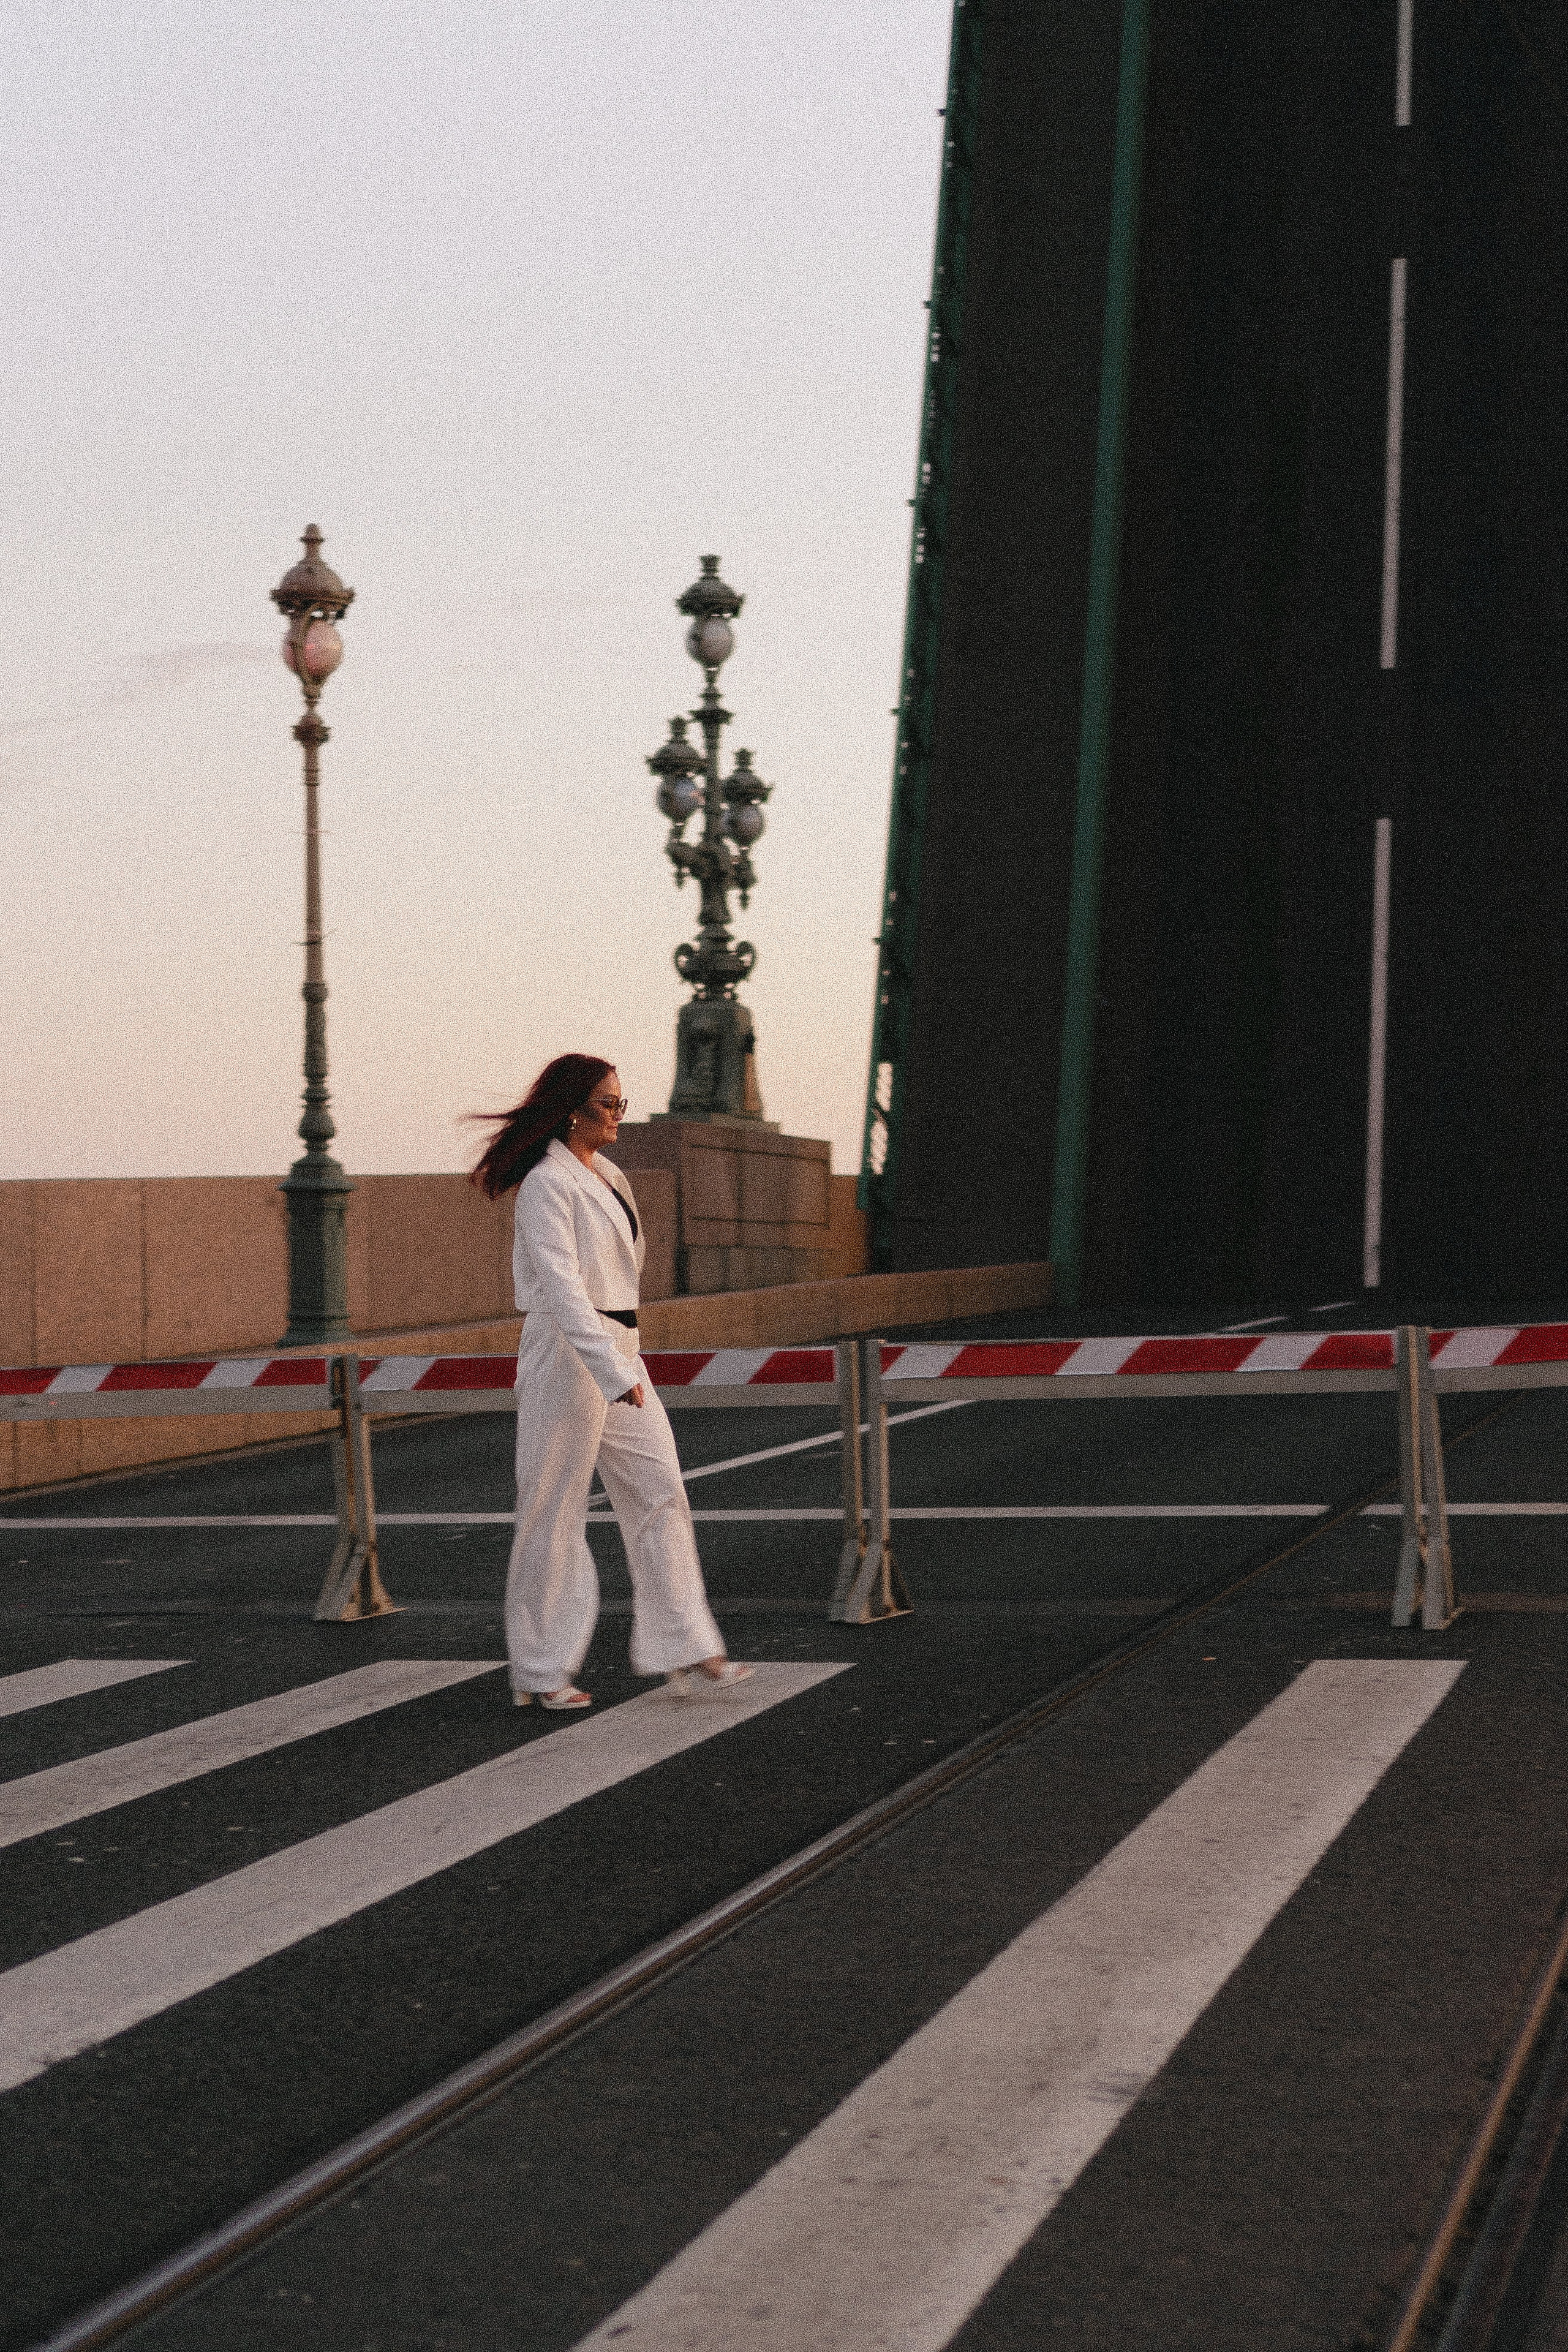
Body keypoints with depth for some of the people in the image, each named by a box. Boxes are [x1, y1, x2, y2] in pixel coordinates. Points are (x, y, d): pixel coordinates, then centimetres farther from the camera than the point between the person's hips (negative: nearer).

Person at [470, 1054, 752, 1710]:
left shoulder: (606, 1176, 14)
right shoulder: (547, 1183, -14)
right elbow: (560, 1285, -23)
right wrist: (612, 1372, -30)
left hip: (618, 1350, 9)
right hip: (569, 1354, -9)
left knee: (660, 1495, 3)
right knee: (554, 1514, 0)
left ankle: (685, 1654, 4)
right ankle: (539, 1671, 9)